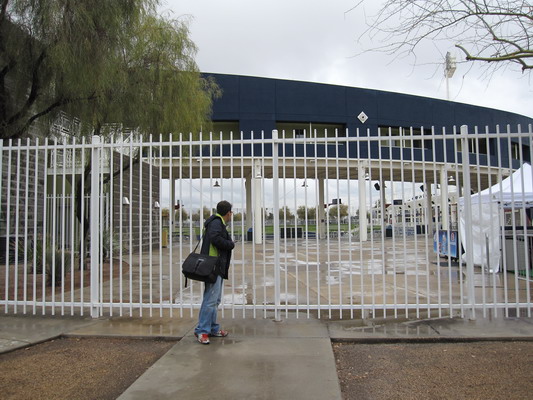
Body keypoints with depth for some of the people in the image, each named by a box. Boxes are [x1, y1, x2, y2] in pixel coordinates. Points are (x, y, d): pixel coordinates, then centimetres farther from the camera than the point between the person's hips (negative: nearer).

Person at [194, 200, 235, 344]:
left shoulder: (218, 223, 20)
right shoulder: (216, 223, -11)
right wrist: (231, 244, -14)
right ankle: (201, 330, -6)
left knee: (215, 300, 16)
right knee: (211, 299, -10)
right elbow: (215, 238, -26)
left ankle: (213, 328, 24)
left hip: (218, 268, 11)